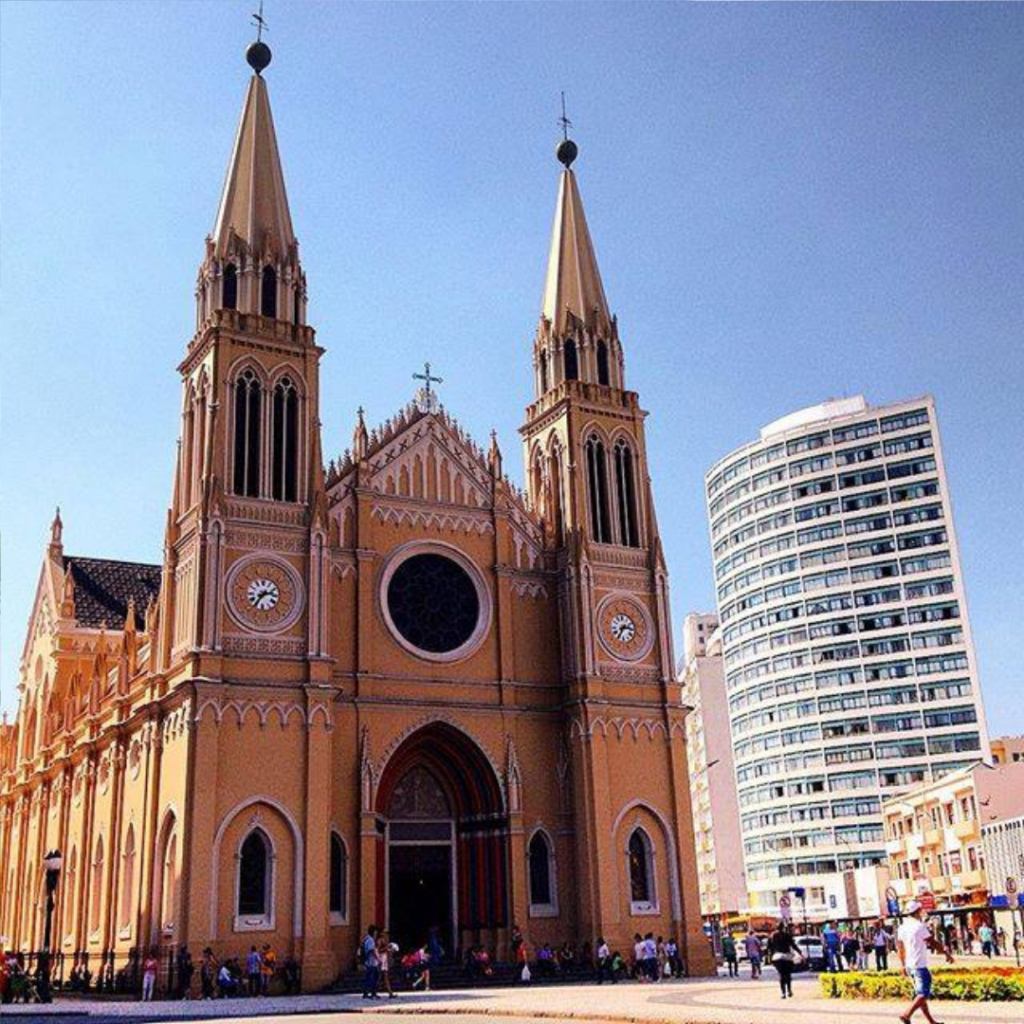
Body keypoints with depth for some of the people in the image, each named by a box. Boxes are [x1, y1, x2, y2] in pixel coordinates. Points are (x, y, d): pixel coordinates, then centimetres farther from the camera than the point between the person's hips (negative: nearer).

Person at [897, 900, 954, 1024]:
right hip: (920, 966, -8)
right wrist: (946, 952, -1)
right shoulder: (920, 926, -14)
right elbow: (933, 942, -13)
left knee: (919, 993, 14)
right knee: (924, 994, -8)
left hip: (909, 966, 8)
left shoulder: (902, 927, 10)